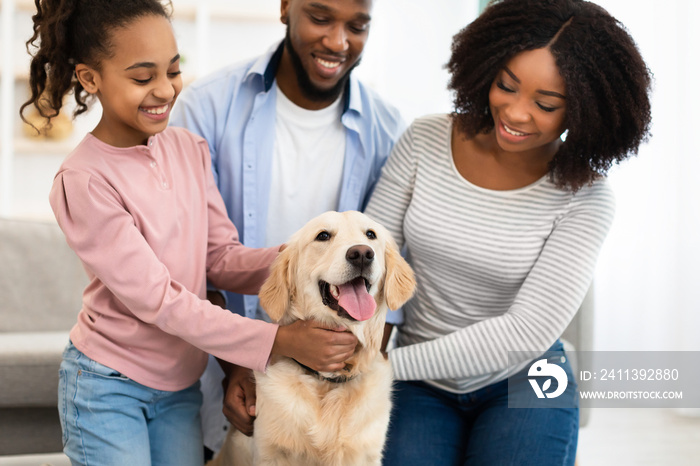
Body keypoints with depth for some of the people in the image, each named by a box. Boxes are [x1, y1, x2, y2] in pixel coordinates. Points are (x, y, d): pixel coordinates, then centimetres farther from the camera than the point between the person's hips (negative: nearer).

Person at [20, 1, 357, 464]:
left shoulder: (190, 148, -1)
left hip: (181, 383, 5)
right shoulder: (82, 182, -19)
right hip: (108, 387, -5)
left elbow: (221, 257, 0)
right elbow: (156, 298, -20)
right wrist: (277, 340, -25)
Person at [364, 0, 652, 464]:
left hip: (522, 387, -1)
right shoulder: (425, 141, -9)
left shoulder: (584, 196, -16)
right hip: (420, 385, 1)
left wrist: (387, 363, -26)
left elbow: (528, 331, -23)